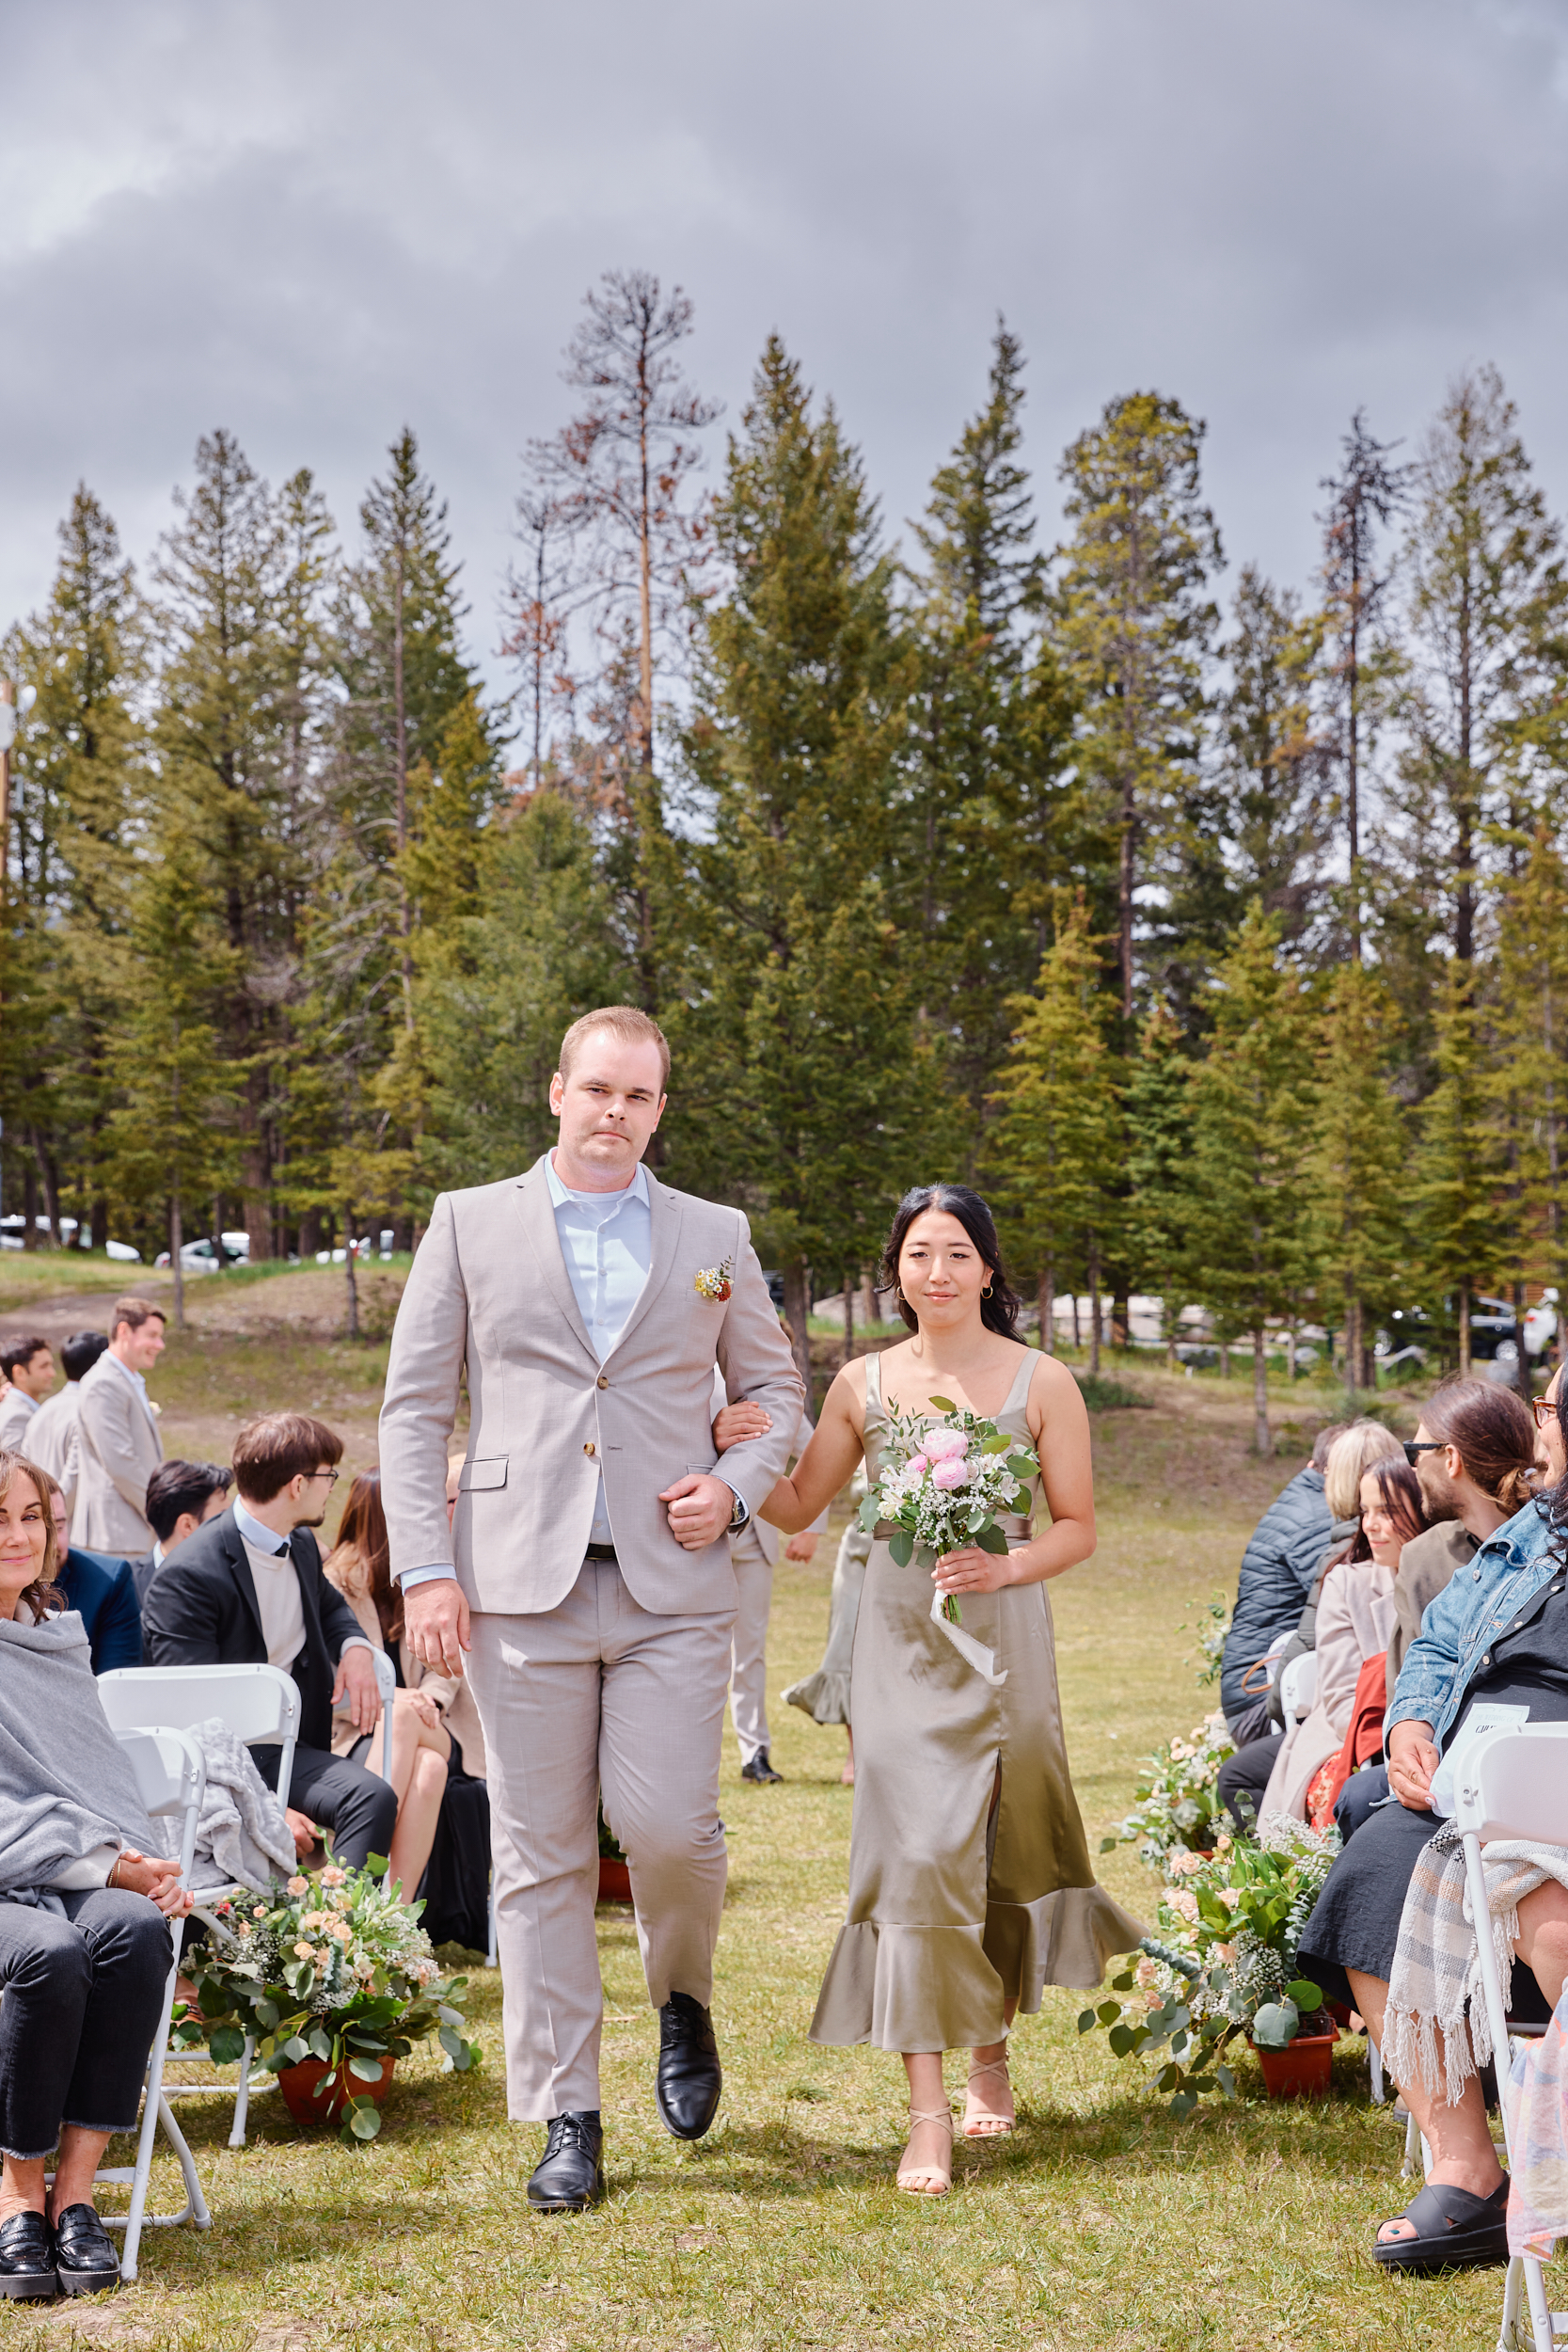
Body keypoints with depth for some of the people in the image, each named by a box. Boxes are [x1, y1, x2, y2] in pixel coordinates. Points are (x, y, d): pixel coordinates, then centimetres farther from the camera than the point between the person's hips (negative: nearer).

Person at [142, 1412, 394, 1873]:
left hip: (292, 1743, 7)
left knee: (374, 1796, -24)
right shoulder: (187, 1577, -16)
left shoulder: (301, 1545, 11)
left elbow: (329, 1605, 35)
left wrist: (354, 1647, 9)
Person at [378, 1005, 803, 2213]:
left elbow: (777, 1387, 20)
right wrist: (424, 1570, -3)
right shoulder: (470, 1223, 8)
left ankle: (684, 1999, 24)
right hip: (522, 1585, 0)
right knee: (540, 1855, 2)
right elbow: (415, 1407, 6)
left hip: (673, 1586, 1)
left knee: (667, 1826, -9)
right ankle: (566, 2121, 12)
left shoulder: (716, 1237, 12)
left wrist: (736, 1487, -1)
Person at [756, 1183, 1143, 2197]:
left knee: (1001, 1855, 10)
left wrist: (1006, 1565, -16)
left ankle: (991, 2054, 34)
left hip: (1001, 1641, 0)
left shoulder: (1041, 1382, -1)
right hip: (900, 1647, 1)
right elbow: (794, 1507, 10)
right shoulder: (863, 1384, 5)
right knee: (914, 1853, -8)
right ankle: (928, 2113, -7)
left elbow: (1080, 1525, 2)